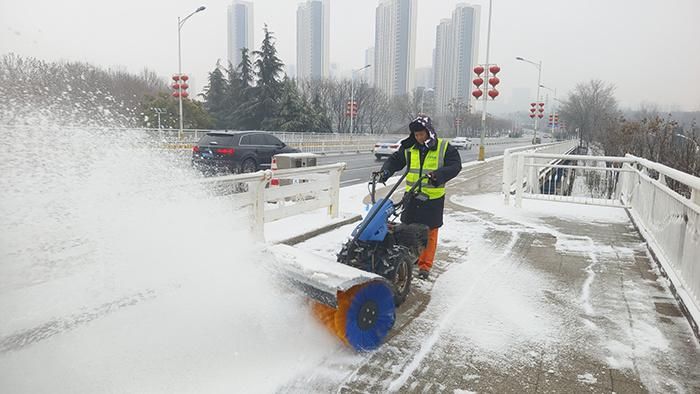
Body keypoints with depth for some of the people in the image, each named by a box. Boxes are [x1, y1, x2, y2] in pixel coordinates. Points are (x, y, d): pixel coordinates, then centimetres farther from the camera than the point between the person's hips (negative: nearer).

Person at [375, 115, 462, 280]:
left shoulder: (444, 147, -5)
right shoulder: (408, 148, 4)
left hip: (433, 198, -3)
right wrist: (386, 170, -10)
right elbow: (395, 160, 11)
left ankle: (425, 265, 15)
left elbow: (455, 165, -13)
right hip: (412, 196, 3)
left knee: (430, 231, 4)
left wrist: (438, 175, -29)